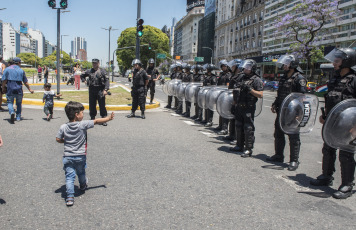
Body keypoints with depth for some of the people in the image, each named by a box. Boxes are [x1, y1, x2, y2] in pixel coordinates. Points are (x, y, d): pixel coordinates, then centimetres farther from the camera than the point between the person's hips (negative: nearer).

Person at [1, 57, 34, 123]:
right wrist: (30, 89, 15)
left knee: (10, 102, 7)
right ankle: (18, 117, 17)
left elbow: (4, 80, -3)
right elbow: (25, 82, 6)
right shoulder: (21, 71, 5)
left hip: (10, 89, -1)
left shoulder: (7, 69, 2)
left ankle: (12, 112, -22)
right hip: (19, 89, 1)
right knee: (19, 103, 16)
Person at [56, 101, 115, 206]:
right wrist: (108, 118, 2)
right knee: (81, 173, 23)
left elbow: (58, 139, -1)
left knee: (69, 176, 3)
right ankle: (83, 186, 49)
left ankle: (70, 197, -4)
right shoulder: (83, 124, -15)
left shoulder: (63, 127, -6)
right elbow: (96, 121, -8)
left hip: (67, 156, 1)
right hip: (80, 156, -1)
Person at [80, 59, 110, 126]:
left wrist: (105, 89, -18)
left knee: (102, 105, -2)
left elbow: (107, 80, -8)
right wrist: (84, 81, 11)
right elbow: (82, 75, 28)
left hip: (100, 90, -4)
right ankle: (92, 118, 23)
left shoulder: (102, 71, -2)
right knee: (92, 105, 10)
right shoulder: (89, 71, 10)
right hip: (91, 90, 4)